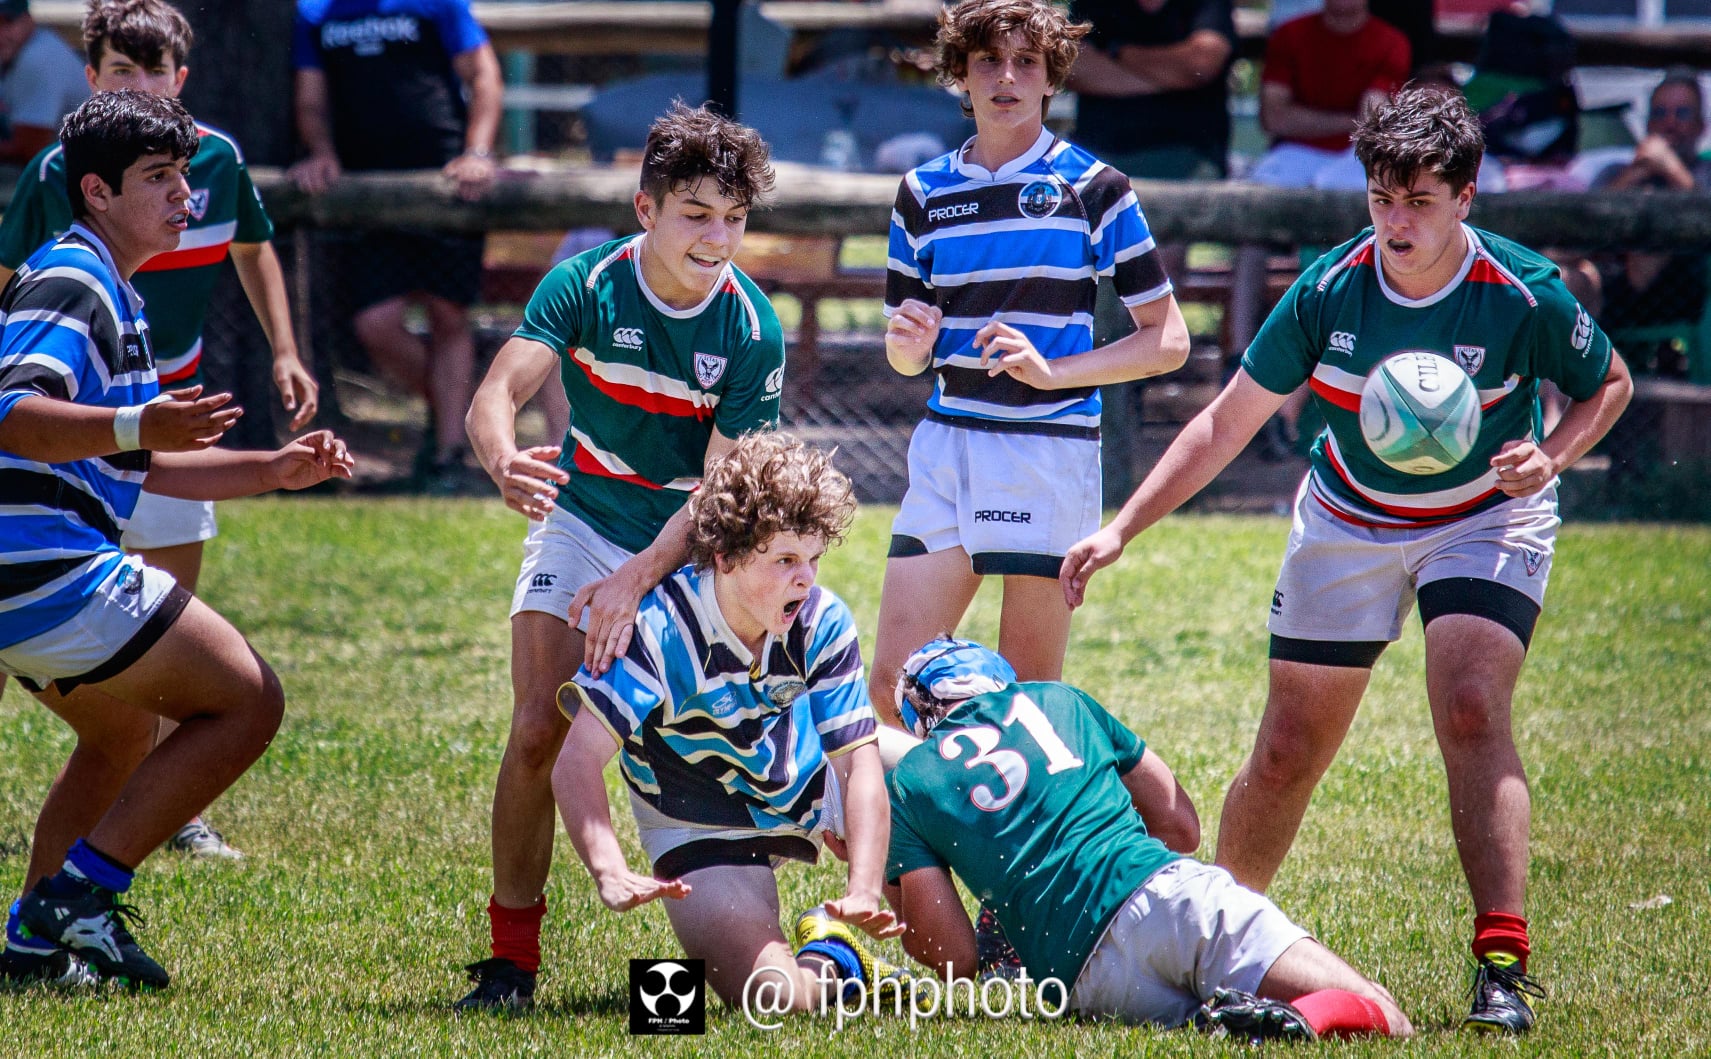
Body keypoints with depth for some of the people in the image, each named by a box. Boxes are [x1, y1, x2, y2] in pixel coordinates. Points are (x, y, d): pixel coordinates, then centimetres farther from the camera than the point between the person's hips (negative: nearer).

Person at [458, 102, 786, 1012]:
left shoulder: (753, 332, -18)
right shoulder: (585, 286, -18)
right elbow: (495, 395, -30)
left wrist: (636, 581, -33)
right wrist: (504, 464, -53)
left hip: (694, 549, 0)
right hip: (584, 522, 0)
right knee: (540, 730, -15)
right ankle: (512, 954, -3)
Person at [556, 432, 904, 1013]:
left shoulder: (822, 623, -21)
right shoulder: (661, 630, -32)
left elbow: (860, 765, -23)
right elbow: (576, 763, -38)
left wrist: (864, 891, -38)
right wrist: (610, 875, -54)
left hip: (806, 785, 5)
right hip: (705, 829, -5)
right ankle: (830, 961, 12)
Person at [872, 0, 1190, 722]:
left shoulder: (1093, 189, 0)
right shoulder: (924, 193, 11)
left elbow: (1168, 341, -1)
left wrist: (1054, 370, -14)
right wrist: (908, 344, -6)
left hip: (1050, 449, -4)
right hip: (947, 445, 4)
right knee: (892, 683, -2)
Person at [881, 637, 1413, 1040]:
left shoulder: (906, 785, 16)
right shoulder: (1057, 700, 25)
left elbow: (954, 960, 6)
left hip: (1088, 980, -1)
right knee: (1387, 1023, -2)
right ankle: (1301, 1019, -36)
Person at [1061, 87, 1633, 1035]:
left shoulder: (1523, 296, -22)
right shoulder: (1327, 291, -18)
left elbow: (1608, 385, -2)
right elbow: (1227, 423, -7)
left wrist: (1552, 455, -23)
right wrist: (1120, 530, -12)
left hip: (1485, 521, -2)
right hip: (1348, 523, 2)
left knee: (1472, 713, -25)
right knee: (1287, 752, 4)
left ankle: (1501, 965, -25)